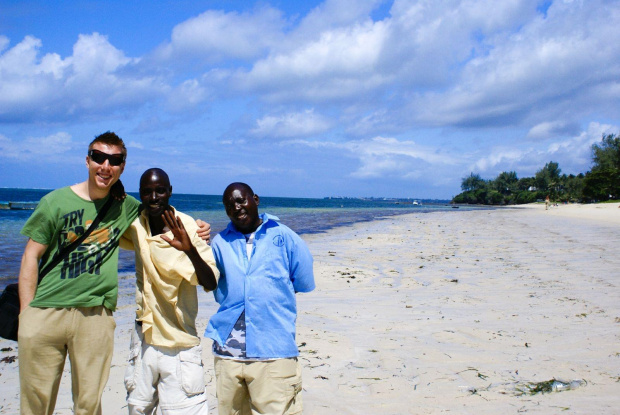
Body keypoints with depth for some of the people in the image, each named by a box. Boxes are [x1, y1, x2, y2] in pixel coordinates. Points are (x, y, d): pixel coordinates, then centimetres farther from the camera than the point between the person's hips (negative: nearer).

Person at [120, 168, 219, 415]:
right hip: (143, 336, 5)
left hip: (179, 344, -5)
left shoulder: (187, 228, -15)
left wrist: (190, 249, -41)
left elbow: (210, 284, -21)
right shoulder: (136, 225, -1)